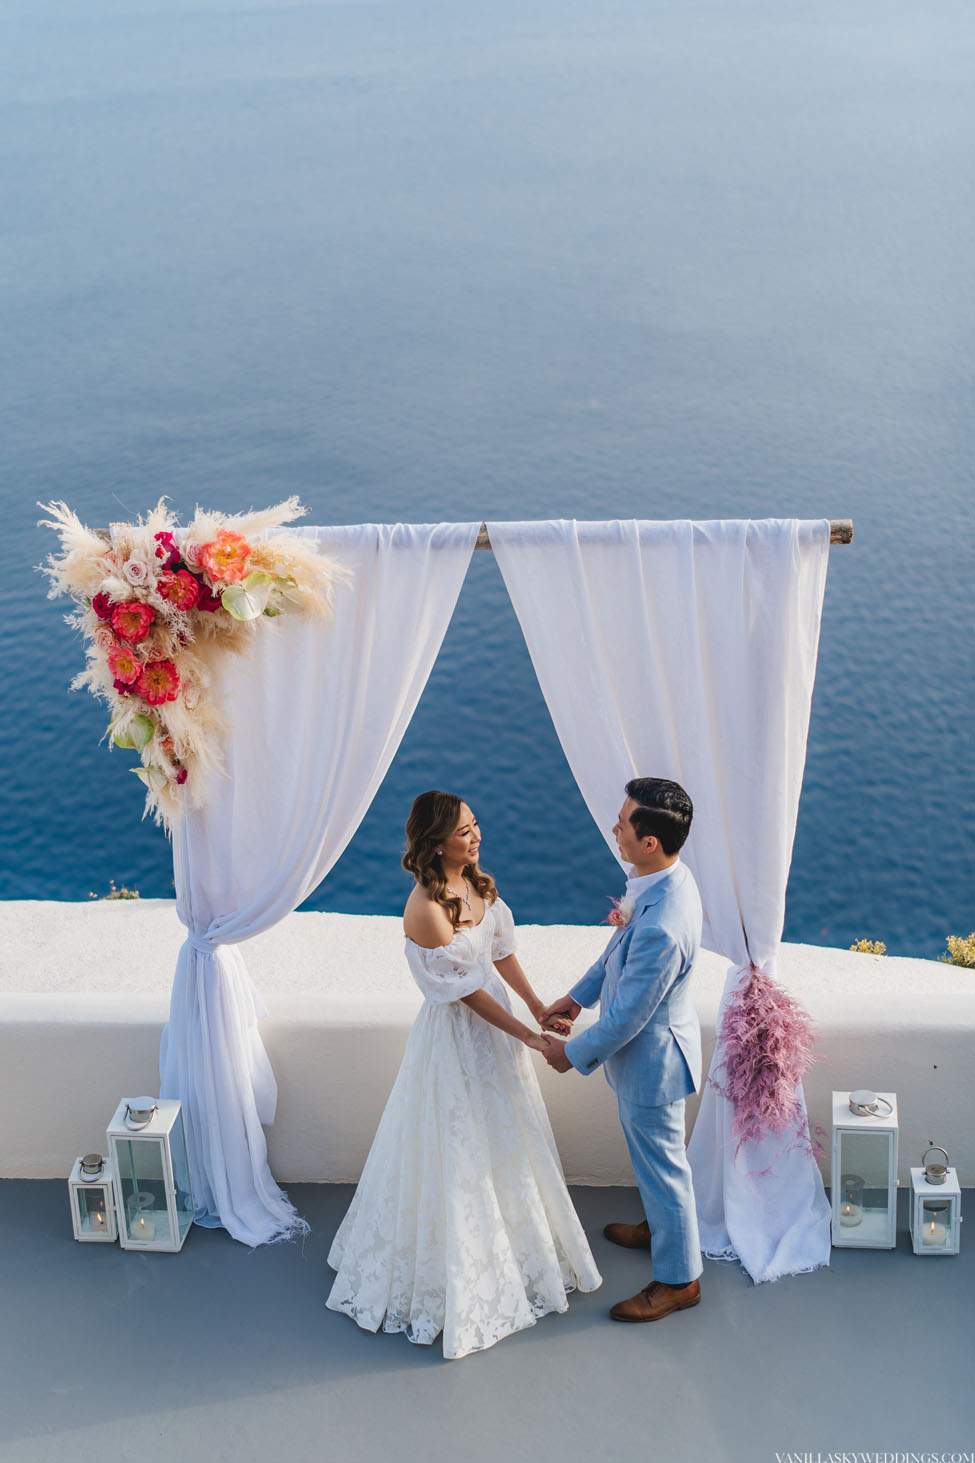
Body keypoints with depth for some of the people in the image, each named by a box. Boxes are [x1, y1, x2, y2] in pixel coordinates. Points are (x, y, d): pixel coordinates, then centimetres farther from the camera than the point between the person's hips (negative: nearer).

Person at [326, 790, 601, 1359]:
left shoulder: (478, 883, -4)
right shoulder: (426, 910, -29)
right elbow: (468, 991, -23)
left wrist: (540, 1007, 3)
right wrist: (529, 1038, -18)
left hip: (494, 1021, 8)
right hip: (456, 1036, -8)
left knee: (503, 1140, 23)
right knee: (457, 1156, 7)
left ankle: (513, 1245, 45)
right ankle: (459, 1282, 25)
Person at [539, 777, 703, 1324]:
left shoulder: (662, 928, -40)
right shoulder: (665, 878, -10)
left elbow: (628, 1015, -28)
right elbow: (621, 951, 8)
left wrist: (574, 1053, -13)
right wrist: (579, 995, 15)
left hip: (649, 1056, -9)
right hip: (652, 1043, 9)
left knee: (661, 1161, 12)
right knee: (655, 1153, 30)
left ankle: (678, 1279, 33)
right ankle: (662, 1227, 55)